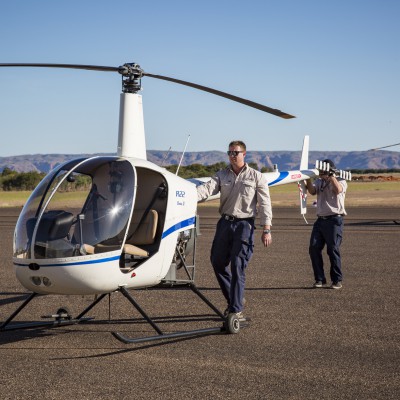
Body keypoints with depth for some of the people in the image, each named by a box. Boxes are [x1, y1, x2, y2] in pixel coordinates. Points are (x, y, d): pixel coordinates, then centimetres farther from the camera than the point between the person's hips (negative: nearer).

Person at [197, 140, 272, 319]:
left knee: (237, 267, -7)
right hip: (225, 222, 5)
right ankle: (234, 299, 28)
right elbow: (208, 188, -8)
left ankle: (236, 309, 2)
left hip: (244, 225, -4)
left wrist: (266, 230, -7)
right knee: (218, 262, 8)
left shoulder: (256, 177, 0)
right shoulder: (222, 175, 9)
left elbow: (264, 204, -1)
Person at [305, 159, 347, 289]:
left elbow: (338, 190, -21)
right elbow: (312, 191, -3)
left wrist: (331, 176, -19)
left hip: (334, 220, -6)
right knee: (314, 248, -1)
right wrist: (308, 179, -17)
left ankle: (337, 280, 3)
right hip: (320, 219, 6)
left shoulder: (341, 181, 1)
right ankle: (320, 279, 7)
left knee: (333, 249, -7)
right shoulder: (319, 182, 16)